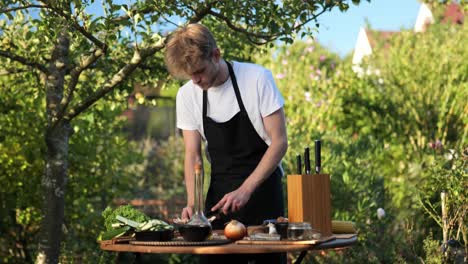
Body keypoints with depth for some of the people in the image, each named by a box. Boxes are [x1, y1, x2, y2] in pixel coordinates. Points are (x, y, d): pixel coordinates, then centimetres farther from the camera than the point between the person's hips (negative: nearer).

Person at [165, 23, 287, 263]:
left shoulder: (258, 79, -14)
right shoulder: (186, 96, -2)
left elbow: (279, 142, -14)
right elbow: (192, 155, 0)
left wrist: (245, 190, -21)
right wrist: (192, 201, -16)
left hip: (261, 189, -3)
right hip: (220, 195, 3)